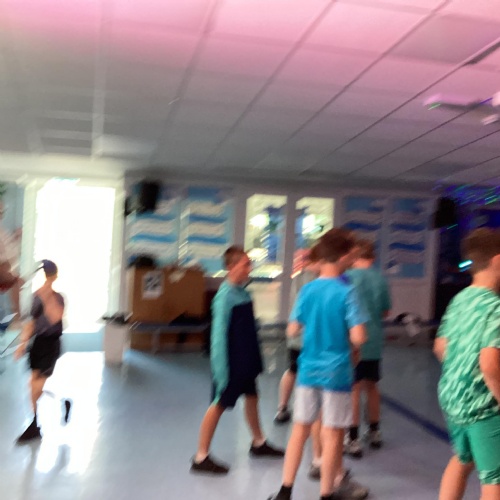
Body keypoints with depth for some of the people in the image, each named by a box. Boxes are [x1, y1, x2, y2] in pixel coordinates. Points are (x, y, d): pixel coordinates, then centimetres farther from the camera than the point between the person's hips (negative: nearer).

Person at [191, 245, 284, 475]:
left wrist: (256, 359, 15)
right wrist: (221, 370, -21)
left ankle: (259, 443, 41)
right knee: (218, 406, 1)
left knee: (251, 397, 21)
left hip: (246, 361, 8)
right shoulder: (225, 296, -21)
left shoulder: (243, 292, 2)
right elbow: (219, 335, -21)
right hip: (230, 363, -8)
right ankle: (201, 457, 14)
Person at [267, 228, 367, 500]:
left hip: (308, 369, 5)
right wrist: (351, 347, 2)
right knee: (332, 435, 8)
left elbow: (292, 330, 3)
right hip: (336, 371, -4)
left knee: (300, 430, 15)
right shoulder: (347, 292, -14)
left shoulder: (307, 290, -1)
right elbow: (358, 337, -19)